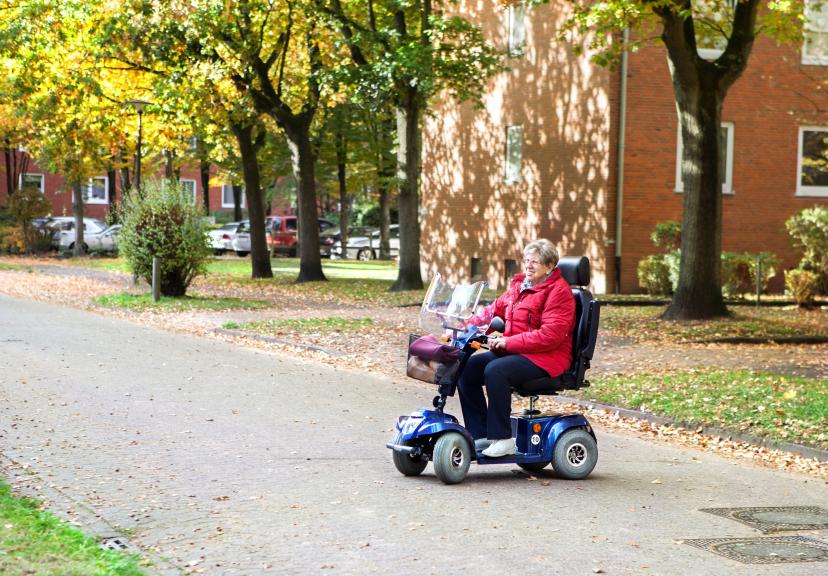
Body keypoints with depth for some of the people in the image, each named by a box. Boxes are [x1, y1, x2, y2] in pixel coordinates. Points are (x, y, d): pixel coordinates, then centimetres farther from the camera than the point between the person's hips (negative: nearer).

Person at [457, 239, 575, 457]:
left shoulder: (558, 291, -11)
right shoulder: (519, 285, 16)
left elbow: (551, 335, -21)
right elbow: (495, 309, 19)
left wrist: (509, 342, -22)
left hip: (545, 358, -9)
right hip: (513, 351, 9)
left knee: (495, 370, -32)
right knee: (467, 368, -6)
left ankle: (502, 438, -25)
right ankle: (479, 435, -3)